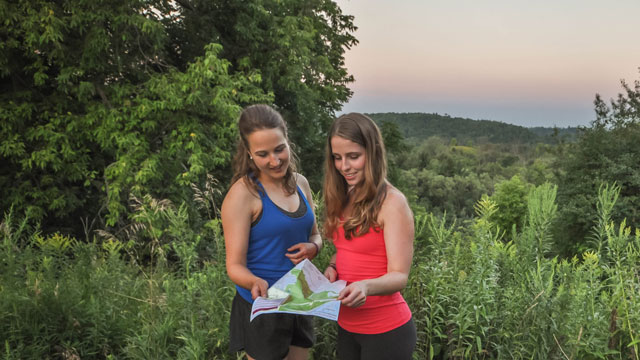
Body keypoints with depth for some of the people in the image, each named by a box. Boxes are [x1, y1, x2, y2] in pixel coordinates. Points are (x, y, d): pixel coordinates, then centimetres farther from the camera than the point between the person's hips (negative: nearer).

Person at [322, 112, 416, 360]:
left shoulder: (392, 202, -17)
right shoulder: (344, 199, 3)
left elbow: (399, 276, -17)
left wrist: (366, 286, -36)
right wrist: (332, 268, -6)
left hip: (386, 331, -6)